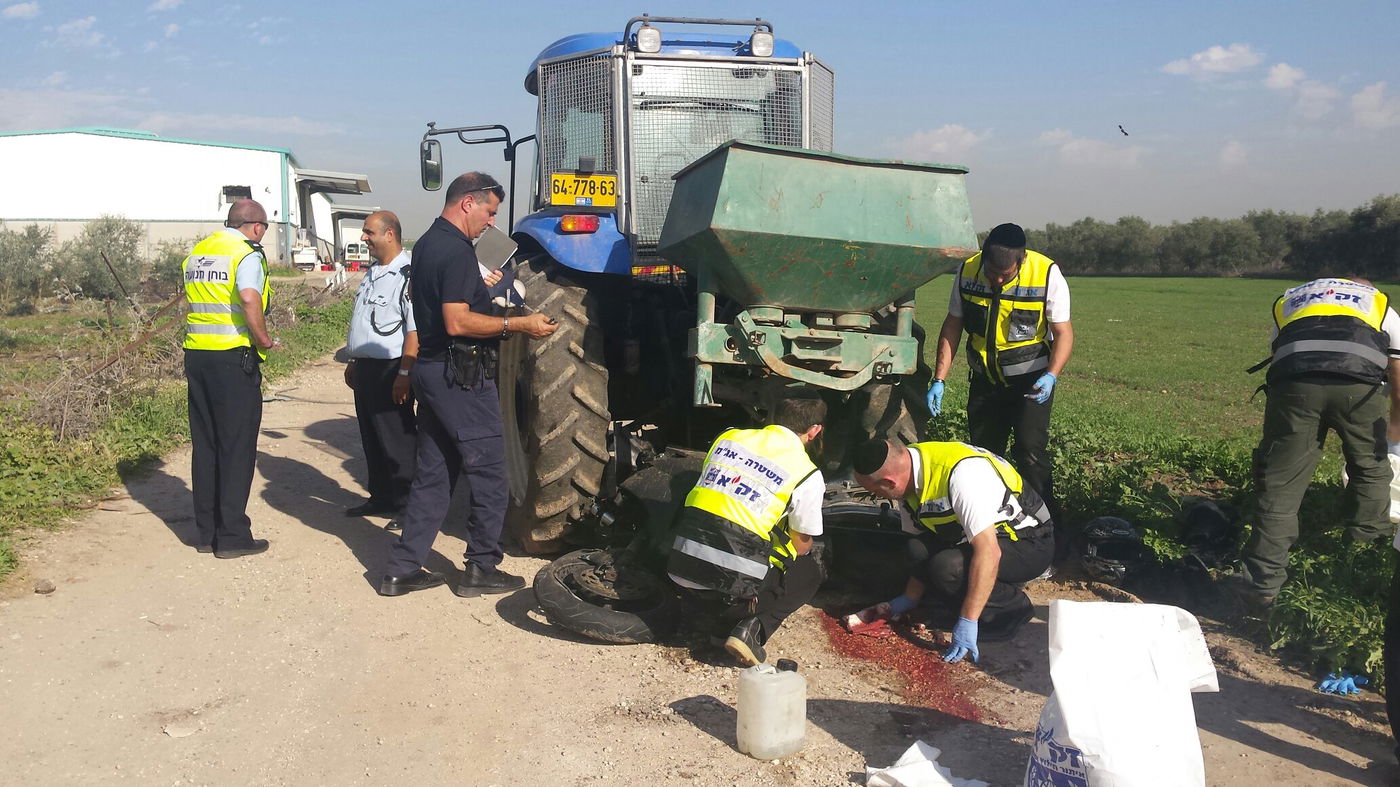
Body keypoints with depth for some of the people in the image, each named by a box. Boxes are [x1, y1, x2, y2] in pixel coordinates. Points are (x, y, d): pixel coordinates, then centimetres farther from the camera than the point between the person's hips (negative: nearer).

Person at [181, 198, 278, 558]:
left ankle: (206, 531, 20)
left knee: (204, 444, 13)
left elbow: (193, 298, 16)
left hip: (196, 353, 7)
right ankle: (232, 536, 5)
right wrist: (264, 339, -13)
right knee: (237, 447, 1)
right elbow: (250, 299, -26)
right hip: (234, 356, -7)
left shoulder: (196, 253, 15)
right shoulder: (247, 253, -9)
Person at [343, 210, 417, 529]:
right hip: (365, 368, 9)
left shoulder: (407, 275, -16)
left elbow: (415, 331, -22)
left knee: (397, 441, -1)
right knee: (372, 439, 17)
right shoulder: (372, 273, 15)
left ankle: (408, 504, 9)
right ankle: (380, 497, 29)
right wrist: (353, 362, 22)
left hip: (390, 370, -9)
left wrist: (404, 374, -24)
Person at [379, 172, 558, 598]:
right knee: (488, 471, 1)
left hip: (432, 369, 10)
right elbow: (458, 322, -24)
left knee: (432, 472, 13)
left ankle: (403, 568, 17)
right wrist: (518, 325, -21)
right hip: (461, 375, -10)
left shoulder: (426, 244, 15)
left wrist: (480, 286, 25)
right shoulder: (456, 250, -17)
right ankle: (481, 568, 9)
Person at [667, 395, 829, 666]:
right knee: (811, 571, 19)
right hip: (738, 578, -5)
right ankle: (753, 627, -2)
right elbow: (801, 547, 7)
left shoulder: (729, 437, 12)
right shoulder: (808, 475, -2)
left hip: (681, 565, 6)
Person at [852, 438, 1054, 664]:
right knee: (917, 550, -16)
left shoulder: (960, 474, -32)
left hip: (1030, 545, -8)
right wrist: (908, 601, 5)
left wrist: (968, 622, -32)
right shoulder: (911, 476, -6)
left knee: (946, 567, -30)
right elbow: (922, 554, 6)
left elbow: (989, 553, -34)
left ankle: (1013, 608, -5)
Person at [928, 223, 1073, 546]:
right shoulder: (968, 271, -11)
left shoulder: (1047, 274, -19)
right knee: (982, 454, 10)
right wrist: (939, 379, -7)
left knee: (1031, 452, -15)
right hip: (985, 380, 4)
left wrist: (1051, 376, -31)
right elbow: (952, 326, -2)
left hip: (1031, 380, -4)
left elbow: (1063, 332, -14)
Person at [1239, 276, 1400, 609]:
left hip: (1294, 379, 0)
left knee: (1280, 486, 5)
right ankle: (1371, 544, 40)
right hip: (1360, 382, 0)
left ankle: (1262, 585, 3)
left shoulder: (1288, 299, 38)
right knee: (1370, 468, 26)